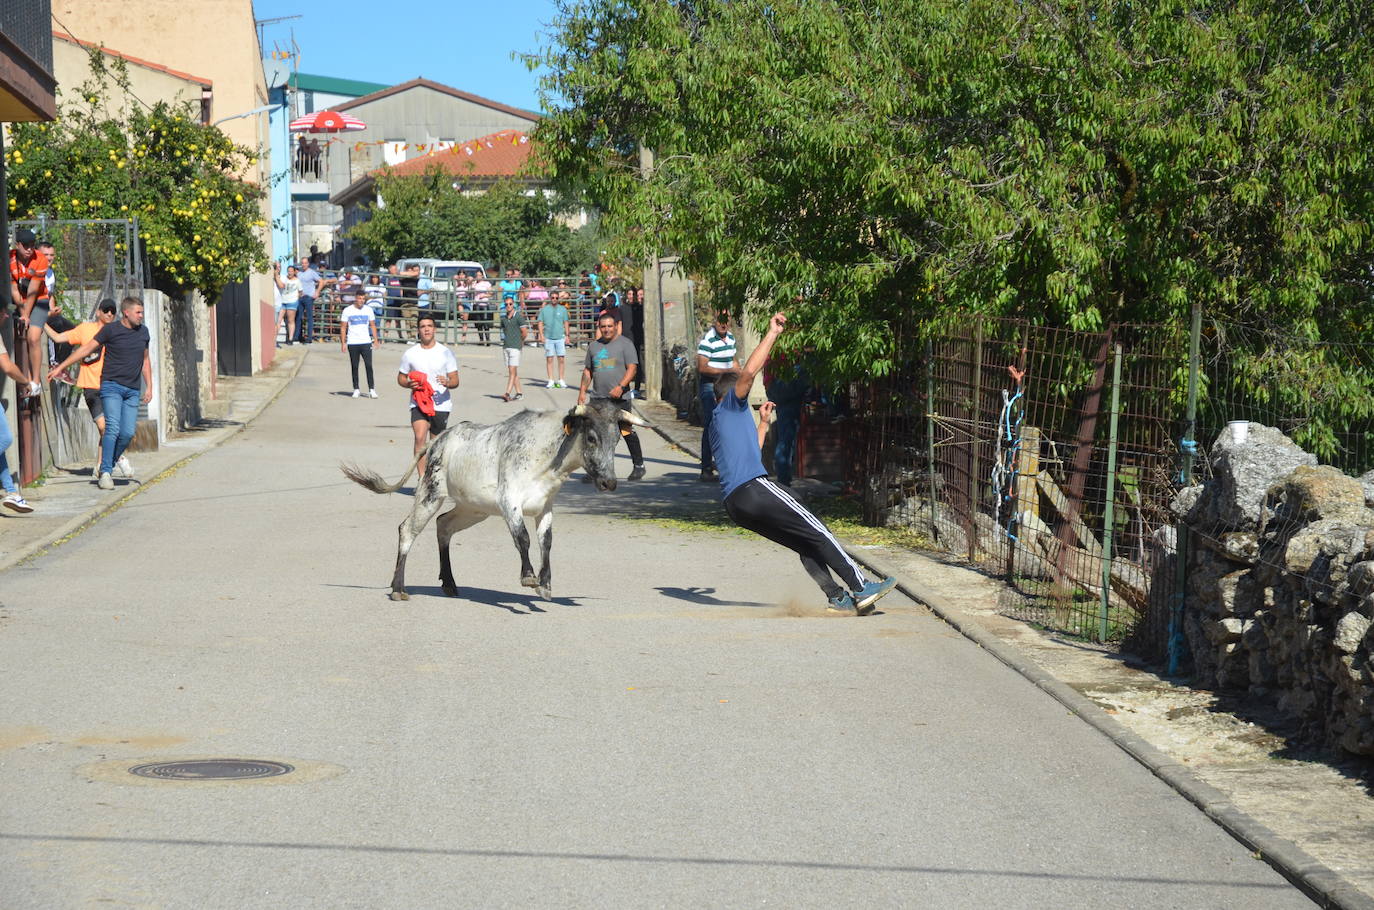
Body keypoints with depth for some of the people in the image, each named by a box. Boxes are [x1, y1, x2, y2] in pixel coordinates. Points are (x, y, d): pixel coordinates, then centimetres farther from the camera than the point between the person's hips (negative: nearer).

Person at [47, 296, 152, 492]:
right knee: (113, 428, -18)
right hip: (111, 386, -5)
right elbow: (87, 348, -1)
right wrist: (60, 367, -3)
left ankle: (105, 468, 12)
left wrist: (149, 387, 17)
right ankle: (105, 473, -14)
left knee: (127, 434, -5)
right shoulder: (111, 330, -3)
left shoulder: (143, 331, 12)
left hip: (132, 390, 5)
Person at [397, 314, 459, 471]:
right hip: (418, 404, -1)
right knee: (420, 438, -21)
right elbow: (400, 378, 13)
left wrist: (447, 383, -22)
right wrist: (409, 384, -9)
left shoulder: (445, 353, 1)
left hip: (441, 405, 1)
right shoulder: (410, 353, 3)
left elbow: (455, 380, 2)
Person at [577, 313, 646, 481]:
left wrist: (621, 387, -21)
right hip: (598, 398, 4)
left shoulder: (625, 344, 0)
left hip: (619, 398, -4)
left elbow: (632, 368, -8)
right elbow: (587, 371, 22)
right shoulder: (593, 346, 15)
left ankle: (638, 466, 13)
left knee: (628, 432, 1)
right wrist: (582, 391, 12)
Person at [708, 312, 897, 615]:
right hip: (754, 488, -9)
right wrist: (772, 333, -7)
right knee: (818, 533, -7)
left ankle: (837, 597, -5)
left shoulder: (718, 424, 30)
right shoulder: (730, 405, 6)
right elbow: (749, 371, -12)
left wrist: (763, 423, 47)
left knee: (806, 544, 8)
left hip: (735, 504, 9)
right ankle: (861, 588, -11)